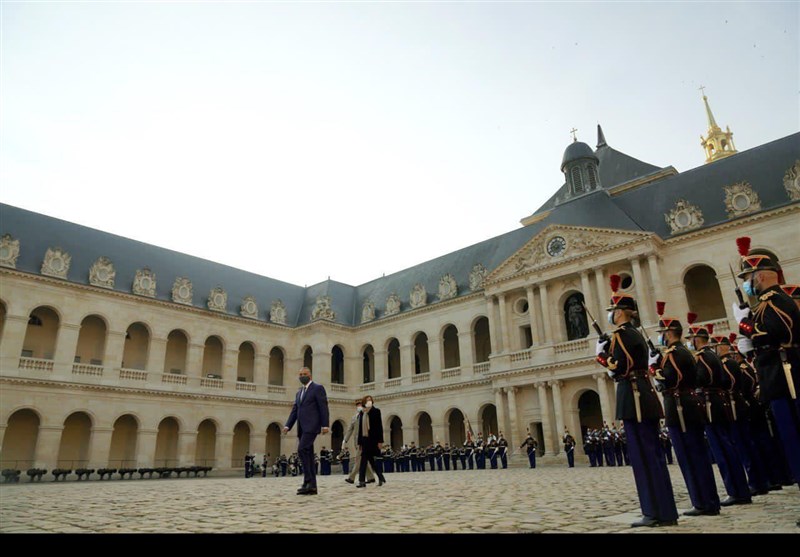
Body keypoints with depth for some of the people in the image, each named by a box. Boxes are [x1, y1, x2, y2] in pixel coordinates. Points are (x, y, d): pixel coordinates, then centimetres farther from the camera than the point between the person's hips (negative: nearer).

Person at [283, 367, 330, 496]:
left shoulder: (318, 388, 0)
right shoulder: (299, 393, 22)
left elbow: (323, 407, -7)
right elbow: (294, 410, 16)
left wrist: (325, 425, -15)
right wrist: (288, 425, 2)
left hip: (311, 426, -8)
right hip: (302, 427, 8)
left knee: (302, 450, -20)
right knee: (308, 455, 6)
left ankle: (308, 482, -14)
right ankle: (312, 486, 8)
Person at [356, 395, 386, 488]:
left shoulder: (376, 411, -2)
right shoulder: (362, 413, 12)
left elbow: (379, 426, -6)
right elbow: (360, 428, 14)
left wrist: (380, 441, -12)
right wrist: (359, 442, 11)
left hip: (373, 439, -5)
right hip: (365, 439, 5)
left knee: (364, 460, -7)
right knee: (370, 460, 6)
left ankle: (362, 481, 1)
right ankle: (381, 478, 18)